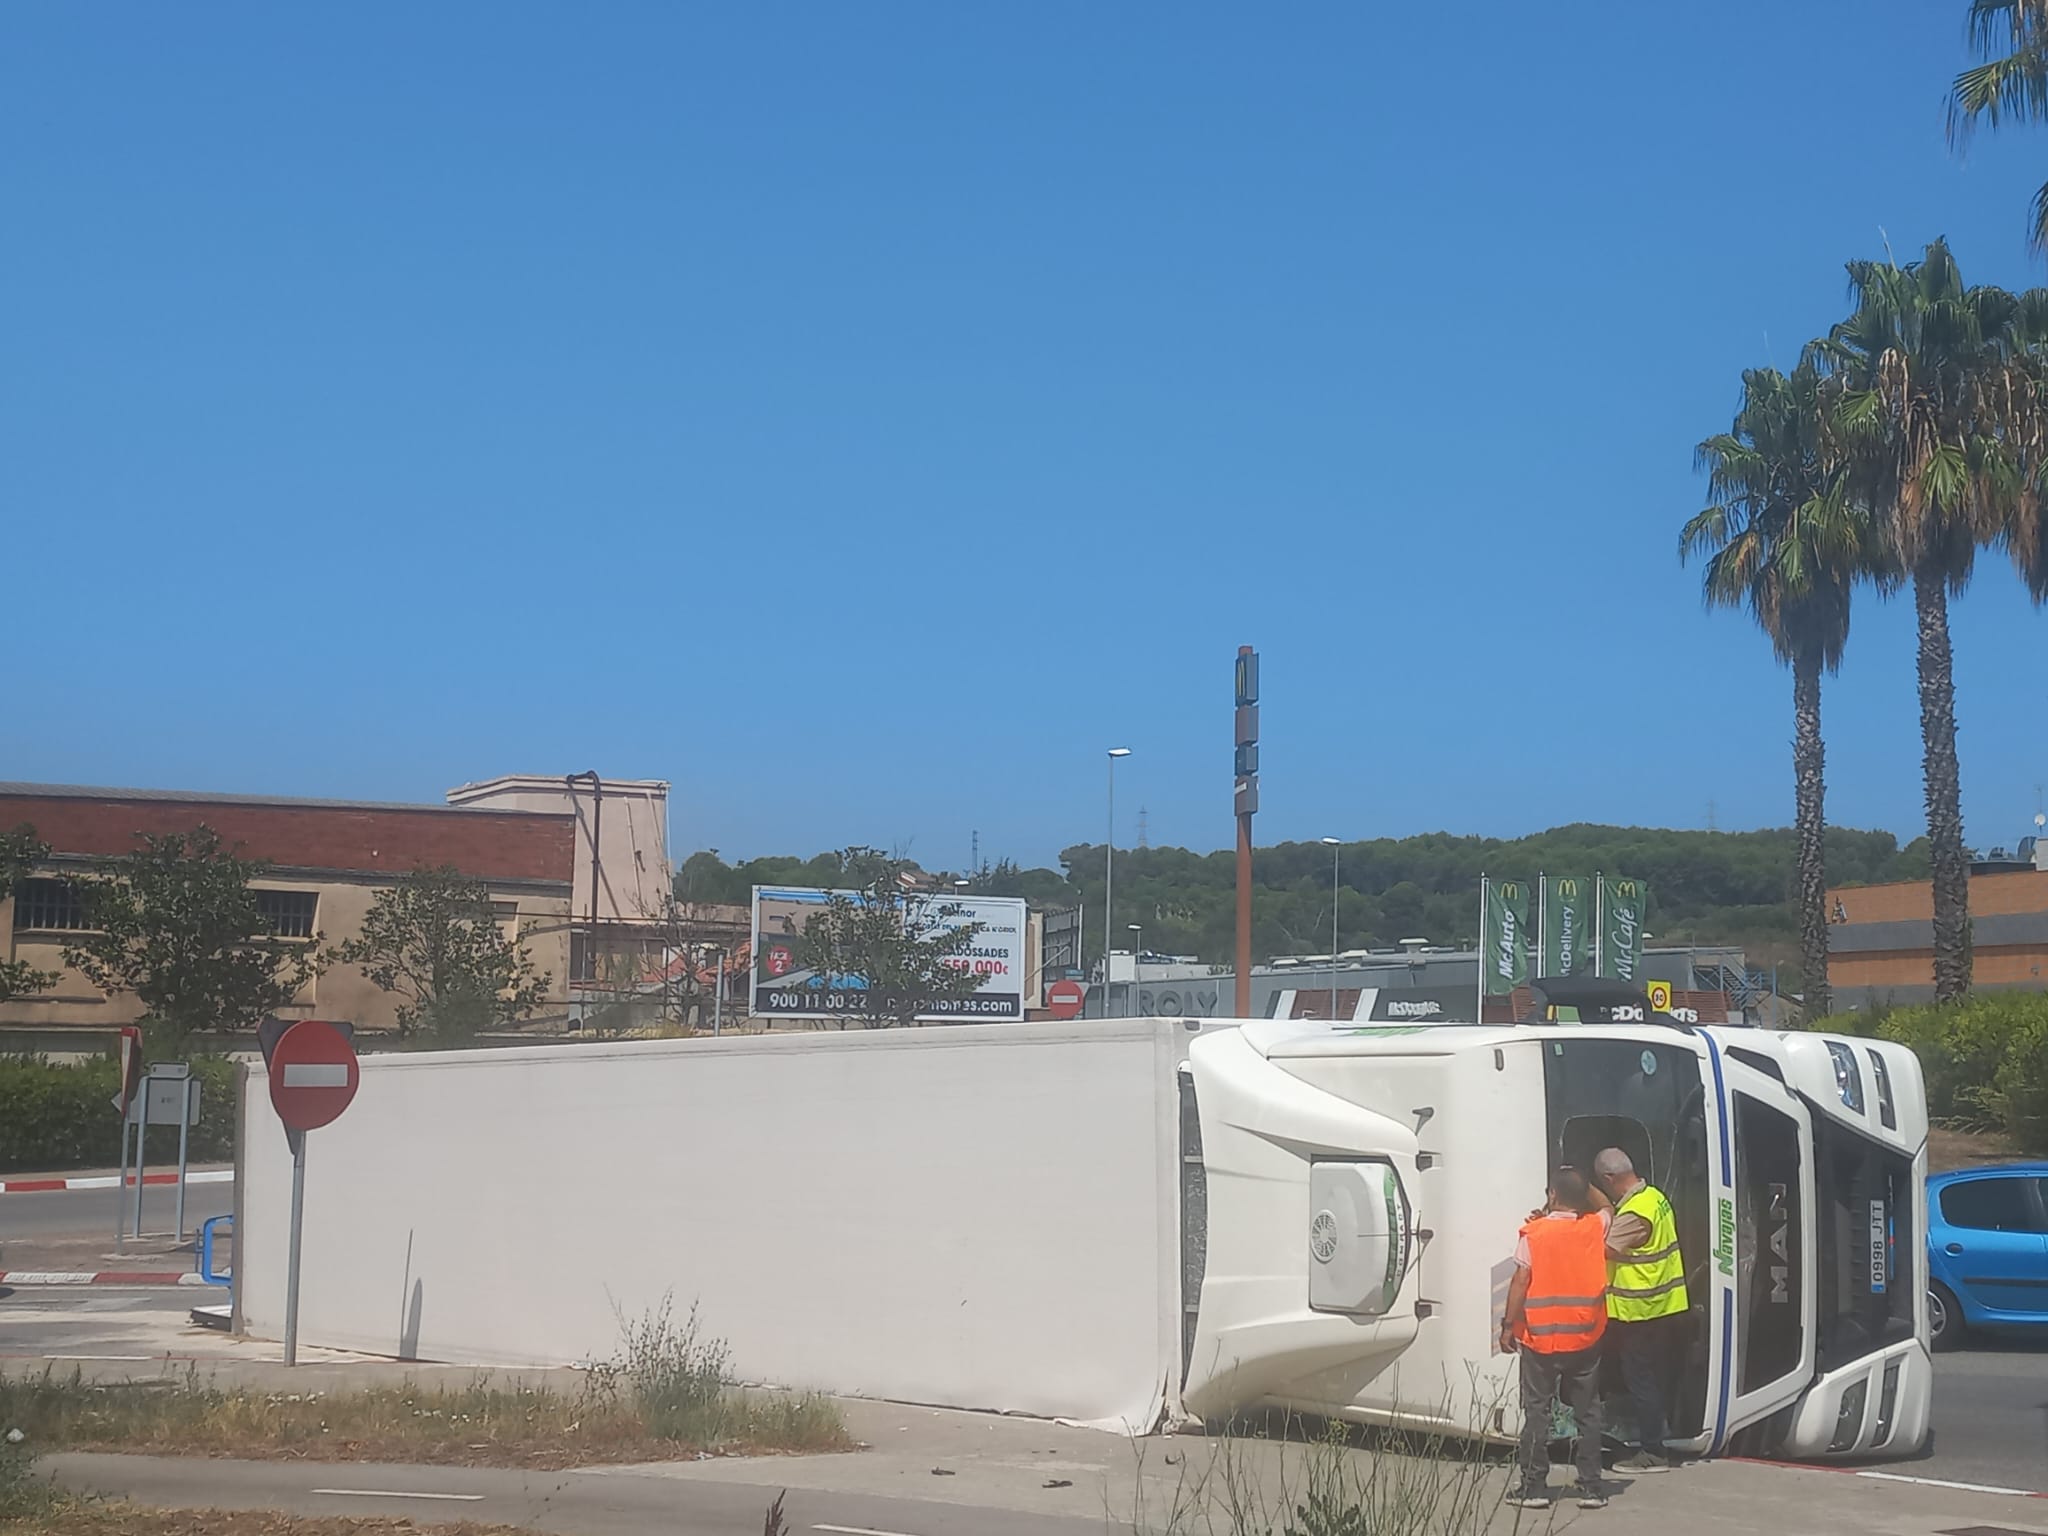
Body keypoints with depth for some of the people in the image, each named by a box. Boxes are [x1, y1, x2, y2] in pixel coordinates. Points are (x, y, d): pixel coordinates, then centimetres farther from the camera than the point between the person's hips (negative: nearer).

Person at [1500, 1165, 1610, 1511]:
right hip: (1585, 1338, 3)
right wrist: (1582, 1185, 14)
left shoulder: (1533, 1233, -10)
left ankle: (1534, 1487, 4)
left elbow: (1521, 1281, -10)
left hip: (1540, 1338, -2)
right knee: (1588, 1412, 10)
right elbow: (1606, 1208, 23)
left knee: (1537, 1411, 5)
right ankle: (1591, 1488, 10)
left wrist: (1508, 1325, -3)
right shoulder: (1596, 1227, -1)